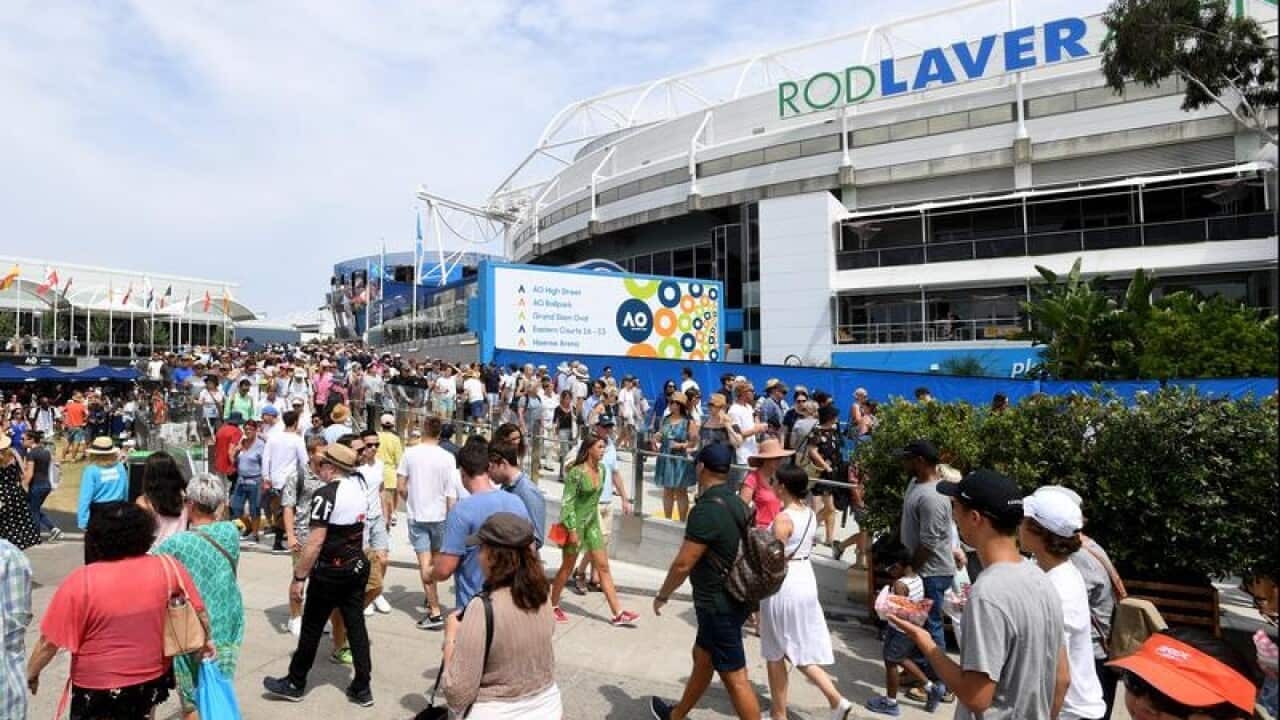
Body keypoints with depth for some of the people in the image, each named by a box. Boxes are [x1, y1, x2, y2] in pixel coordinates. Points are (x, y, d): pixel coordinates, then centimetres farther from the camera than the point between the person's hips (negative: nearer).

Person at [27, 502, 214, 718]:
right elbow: (198, 610, -3)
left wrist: (30, 674, 7)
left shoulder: (81, 581, -20)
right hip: (152, 678, 3)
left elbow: (49, 641, -11)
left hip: (98, 688, -2)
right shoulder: (167, 567, -13)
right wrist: (207, 639, 15)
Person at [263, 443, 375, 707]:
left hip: (330, 572, -7)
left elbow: (316, 542, -21)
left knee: (312, 628, 11)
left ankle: (295, 683, 29)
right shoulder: (359, 489, 5)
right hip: (358, 567, 7)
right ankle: (362, 688, 16)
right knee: (356, 624, 11)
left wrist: (298, 578, -15)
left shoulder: (326, 494, -19)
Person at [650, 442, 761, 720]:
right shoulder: (737, 503, 3)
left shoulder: (706, 510, -24)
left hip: (719, 605, -9)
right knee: (702, 656, 23)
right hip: (733, 598, 9)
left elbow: (683, 564, -21)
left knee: (735, 677, 0)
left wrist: (662, 595, -6)